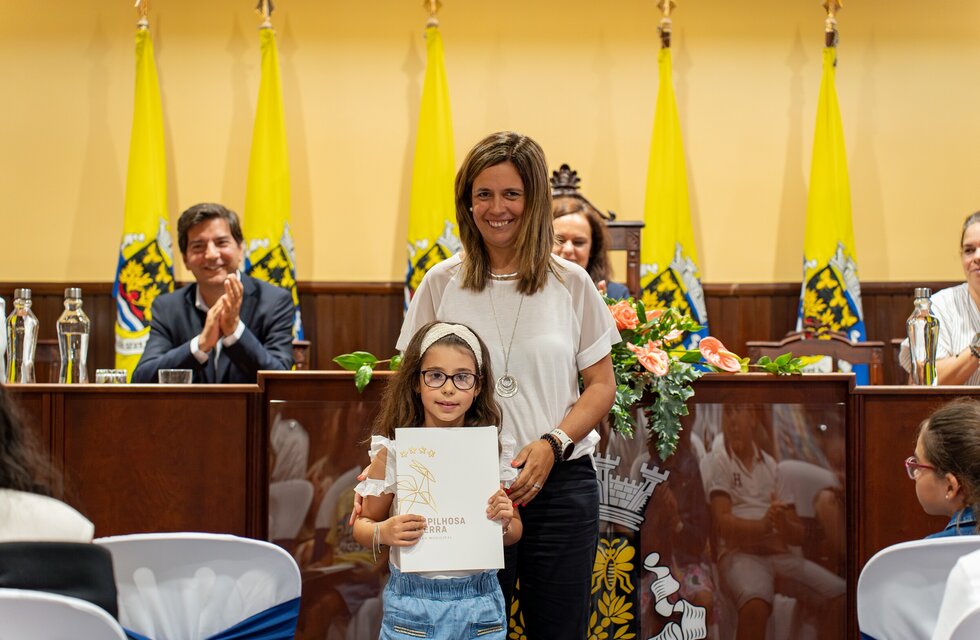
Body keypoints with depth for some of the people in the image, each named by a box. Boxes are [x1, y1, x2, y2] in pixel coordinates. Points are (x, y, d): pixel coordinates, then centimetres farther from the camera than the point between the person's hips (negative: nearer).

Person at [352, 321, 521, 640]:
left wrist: (505, 523, -11)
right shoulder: (392, 452, -7)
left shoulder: (493, 451, -1)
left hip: (481, 602, 2)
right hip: (413, 602, -2)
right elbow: (363, 525, 3)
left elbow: (514, 532, 11)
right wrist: (383, 533, -17)